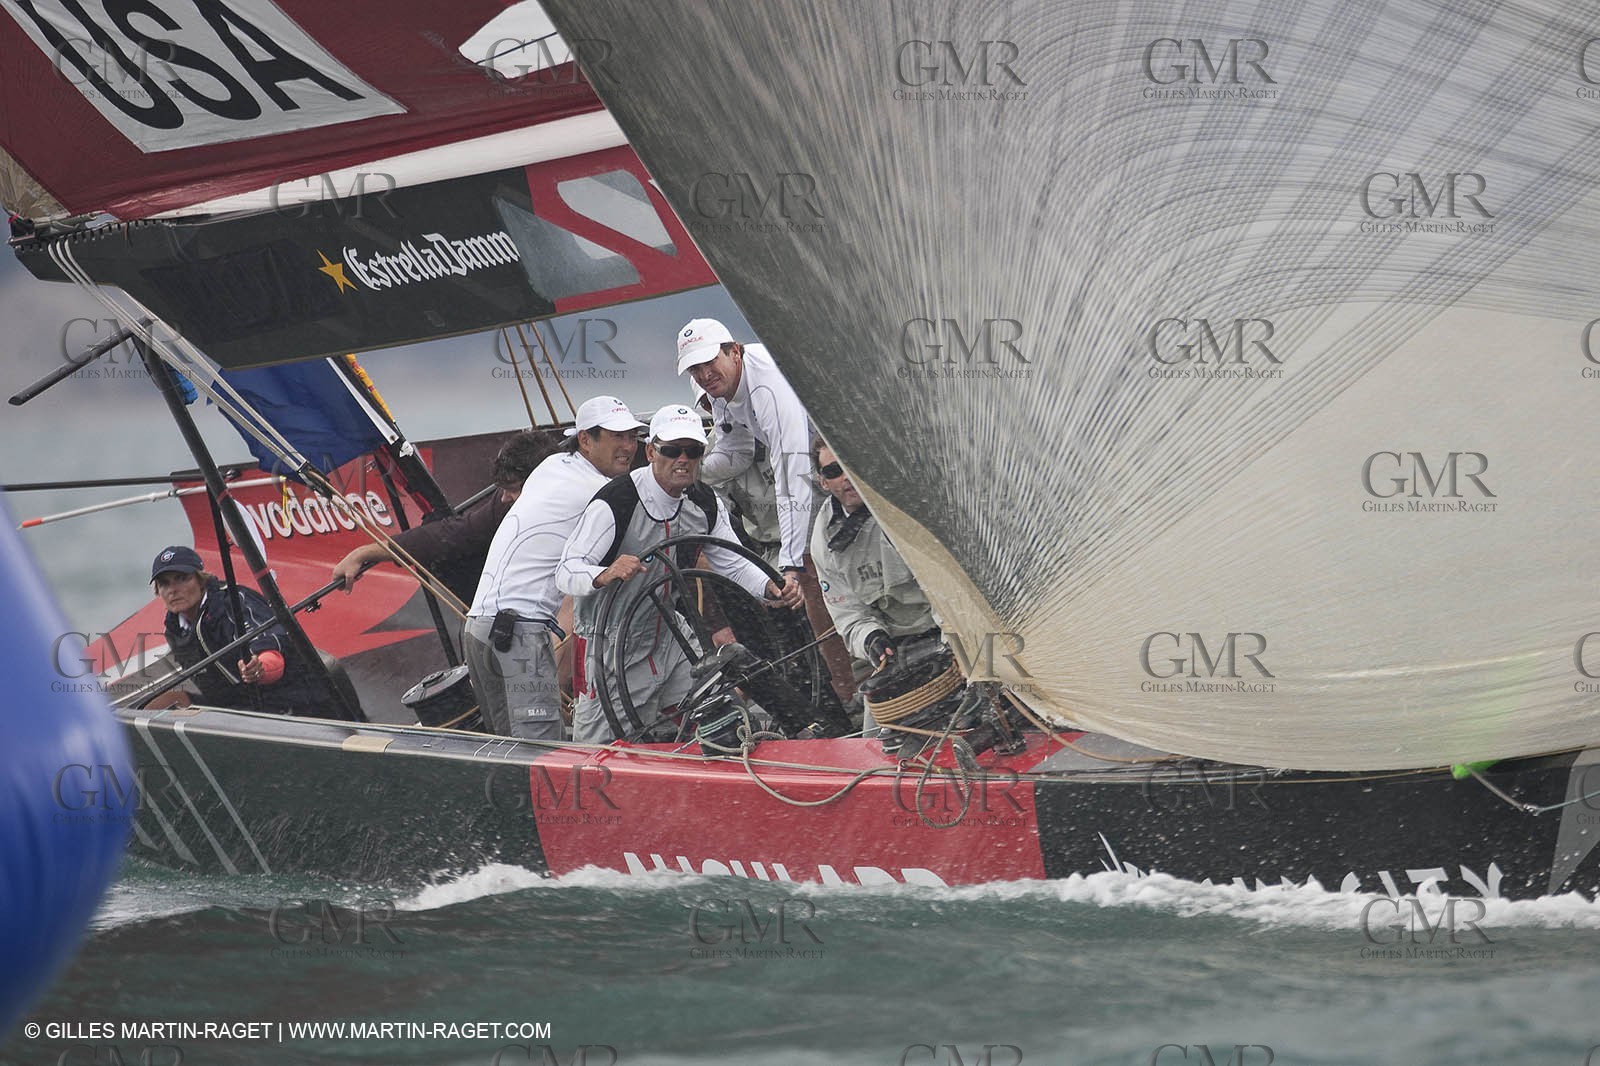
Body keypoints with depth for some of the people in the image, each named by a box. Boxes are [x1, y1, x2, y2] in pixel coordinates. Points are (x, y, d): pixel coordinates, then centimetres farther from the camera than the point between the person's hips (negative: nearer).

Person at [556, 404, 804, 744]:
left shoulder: (706, 505, 0)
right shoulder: (615, 503, -22)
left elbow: (732, 563, 9)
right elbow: (566, 572, -25)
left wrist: (772, 588, -12)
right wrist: (605, 574, -47)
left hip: (671, 637, 6)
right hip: (612, 648, -6)